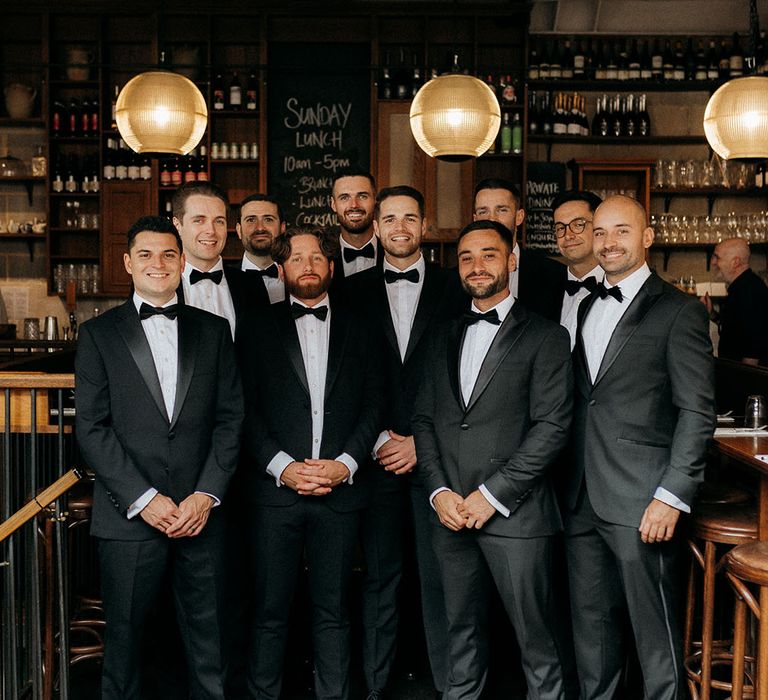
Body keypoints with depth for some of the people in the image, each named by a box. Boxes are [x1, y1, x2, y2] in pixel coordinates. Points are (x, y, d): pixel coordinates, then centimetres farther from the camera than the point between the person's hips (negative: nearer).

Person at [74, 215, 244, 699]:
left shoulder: (213, 330, 9)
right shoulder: (99, 333, 5)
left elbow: (231, 418, 5)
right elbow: (92, 428, -2)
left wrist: (206, 495, -6)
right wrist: (143, 499, -10)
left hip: (200, 512, 1)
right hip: (129, 515, -1)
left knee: (207, 638, 7)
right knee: (124, 636, 9)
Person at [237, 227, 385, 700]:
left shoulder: (358, 330, 12)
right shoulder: (258, 328, 8)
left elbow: (374, 404, 5)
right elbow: (246, 409, 1)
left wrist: (346, 464, -8)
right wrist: (281, 466, -11)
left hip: (341, 489, 1)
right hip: (276, 488, -1)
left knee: (332, 611, 9)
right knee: (271, 611, 6)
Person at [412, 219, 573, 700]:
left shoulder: (545, 336, -1)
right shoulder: (446, 337, 16)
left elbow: (553, 426, -9)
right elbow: (424, 418, 12)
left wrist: (492, 494, -13)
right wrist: (439, 491, -2)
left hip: (513, 512, -4)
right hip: (450, 511, 5)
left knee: (536, 637, 3)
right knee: (462, 630, 15)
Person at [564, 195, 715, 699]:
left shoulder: (679, 312, -4)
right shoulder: (586, 308, 16)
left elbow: (698, 412, -9)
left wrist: (672, 496, -15)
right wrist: (568, 484, 8)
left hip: (641, 504, -6)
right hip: (582, 501, 6)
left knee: (655, 632, 2)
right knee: (590, 624, 15)